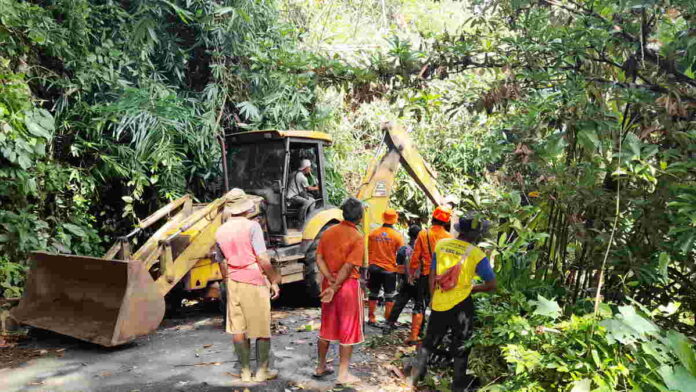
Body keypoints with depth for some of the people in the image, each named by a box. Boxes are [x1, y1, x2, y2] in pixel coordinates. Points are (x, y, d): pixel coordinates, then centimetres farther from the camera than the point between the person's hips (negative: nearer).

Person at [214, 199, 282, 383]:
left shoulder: (220, 232, 5)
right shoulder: (251, 226, -12)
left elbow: (222, 263, 14)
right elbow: (263, 259, -16)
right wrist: (274, 281, -7)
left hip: (234, 283, 5)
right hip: (255, 281, -5)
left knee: (237, 329, 12)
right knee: (262, 328, 8)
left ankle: (245, 371, 20)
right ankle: (262, 371, 16)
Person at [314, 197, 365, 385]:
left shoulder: (328, 232, 5)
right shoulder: (357, 237, -14)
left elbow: (319, 259, -1)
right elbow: (348, 267, -19)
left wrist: (330, 280, -7)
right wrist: (334, 288, -15)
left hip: (328, 283, 6)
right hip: (348, 285, -6)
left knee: (326, 327, 17)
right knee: (348, 330, 6)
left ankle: (321, 367, 29)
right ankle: (343, 374, 13)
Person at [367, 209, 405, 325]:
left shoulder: (373, 233, -2)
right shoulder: (397, 235, -10)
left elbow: (369, 251, 5)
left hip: (374, 268, 3)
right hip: (389, 269, -3)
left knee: (373, 294, 15)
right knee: (389, 296, 7)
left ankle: (371, 318, 20)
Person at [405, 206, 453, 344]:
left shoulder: (423, 234, -7)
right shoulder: (450, 237, -4)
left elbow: (415, 256, -5)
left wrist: (411, 273, 4)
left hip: (425, 275, -1)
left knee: (420, 305, 6)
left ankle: (414, 335, 3)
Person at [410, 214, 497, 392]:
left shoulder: (441, 244, 0)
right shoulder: (476, 254, -10)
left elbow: (432, 275, 7)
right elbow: (492, 284, -7)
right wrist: (472, 289, 9)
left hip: (439, 303, 3)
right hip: (460, 305, -3)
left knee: (430, 340, 20)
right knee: (460, 346, 14)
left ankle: (416, 374, 21)